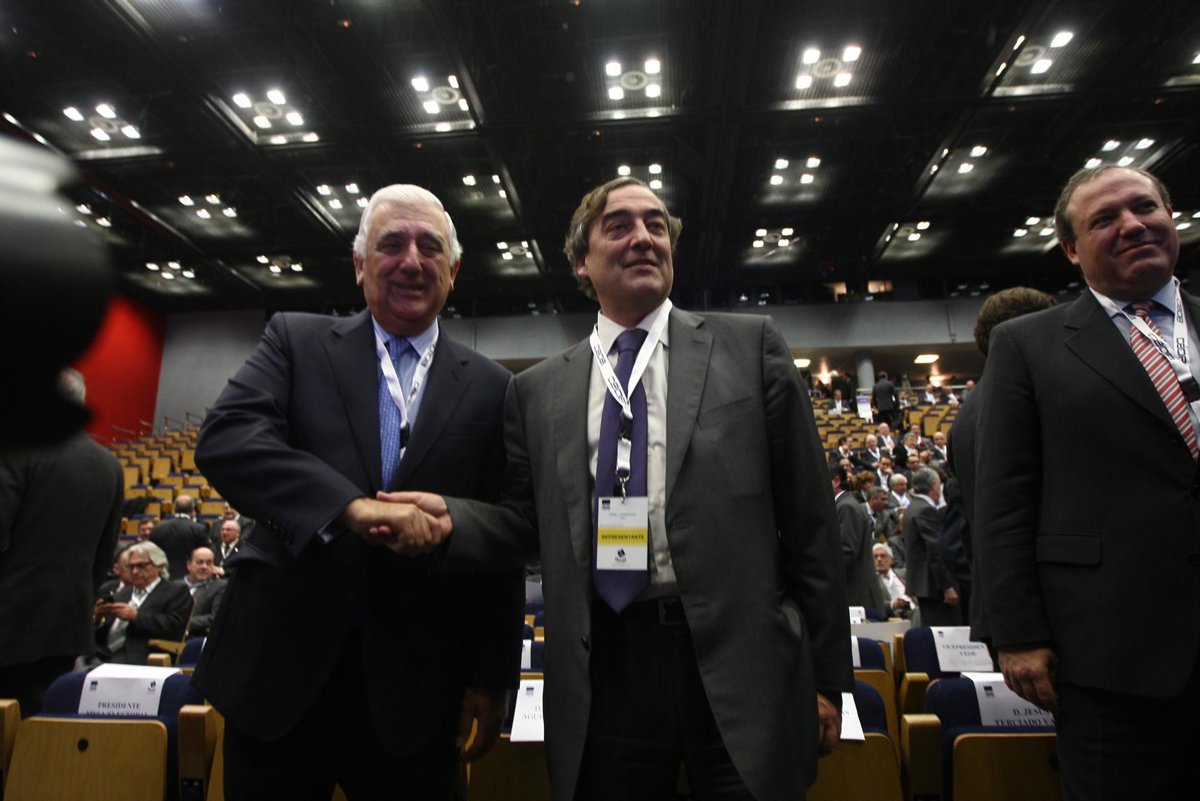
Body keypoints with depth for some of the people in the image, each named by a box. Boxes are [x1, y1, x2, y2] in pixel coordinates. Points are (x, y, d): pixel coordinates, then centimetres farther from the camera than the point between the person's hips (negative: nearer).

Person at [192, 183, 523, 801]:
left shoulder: (490, 388, 2)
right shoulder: (296, 341, 3)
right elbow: (223, 438, -13)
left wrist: (490, 681, 2)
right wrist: (350, 505, -27)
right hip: (280, 668, 1)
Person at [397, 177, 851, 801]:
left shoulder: (749, 346, 3)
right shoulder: (538, 389, 8)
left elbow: (808, 518, 2)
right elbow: (525, 521, 11)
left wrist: (826, 675, 1)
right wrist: (453, 519, -11)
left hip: (739, 666, -1)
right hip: (603, 674, 2)